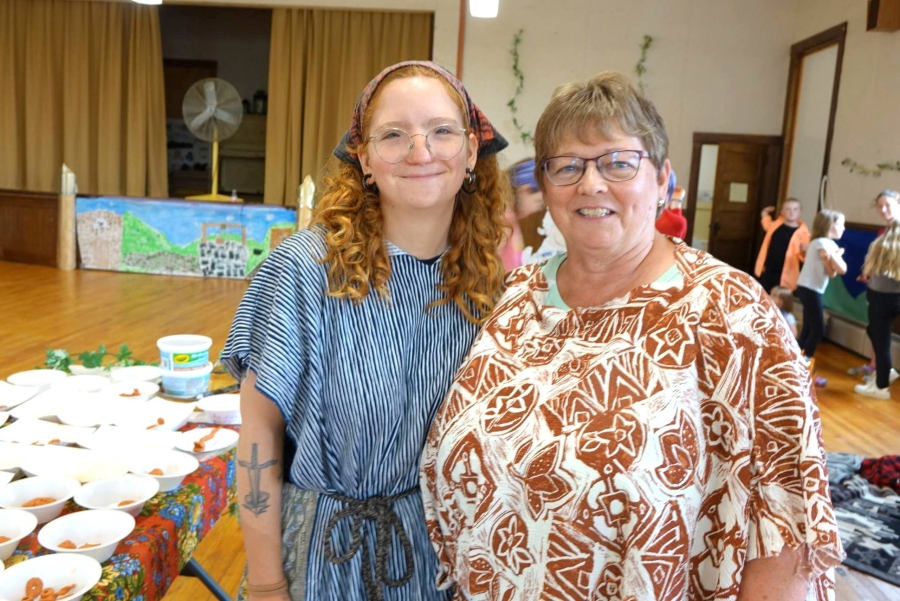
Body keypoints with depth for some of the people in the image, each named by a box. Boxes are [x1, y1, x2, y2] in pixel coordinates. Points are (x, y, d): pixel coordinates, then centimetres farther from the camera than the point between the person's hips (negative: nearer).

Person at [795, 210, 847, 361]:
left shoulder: (827, 244, 14)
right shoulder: (823, 243, -15)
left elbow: (831, 272, 4)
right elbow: (842, 269, -20)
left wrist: (835, 255, -9)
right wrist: (837, 255, -4)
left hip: (810, 289, 10)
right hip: (810, 290, -10)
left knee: (809, 329, 13)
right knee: (818, 330, -8)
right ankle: (802, 361, -2)